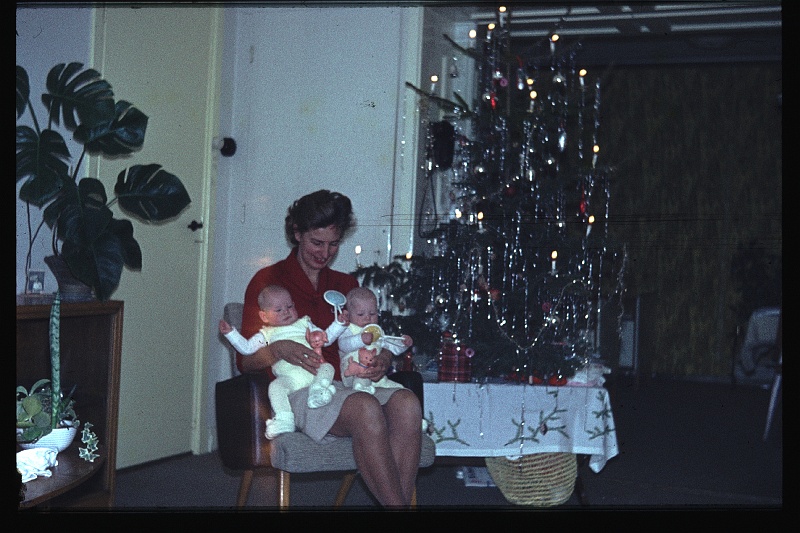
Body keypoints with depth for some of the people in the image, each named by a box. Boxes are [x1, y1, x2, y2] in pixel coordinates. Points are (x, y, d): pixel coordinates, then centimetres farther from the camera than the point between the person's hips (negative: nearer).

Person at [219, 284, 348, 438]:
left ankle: (318, 392, -45)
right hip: (288, 377, -1)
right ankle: (284, 419, -40)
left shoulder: (304, 324, 32)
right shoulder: (266, 335, 28)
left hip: (313, 370, 1)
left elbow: (326, 338, 32)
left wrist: (340, 323, 20)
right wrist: (230, 332, 13)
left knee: (327, 368, -26)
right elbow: (246, 348, 21)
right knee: (276, 386, -30)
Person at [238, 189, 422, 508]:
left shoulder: (346, 285, 25)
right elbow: (246, 359, 5)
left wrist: (382, 359, 0)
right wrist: (279, 350, -17)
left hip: (347, 384, 5)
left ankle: (399, 501, -36)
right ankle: (398, 506, -34)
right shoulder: (269, 280, 11)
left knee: (407, 403, -31)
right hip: (298, 390, -4)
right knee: (365, 409, -37)